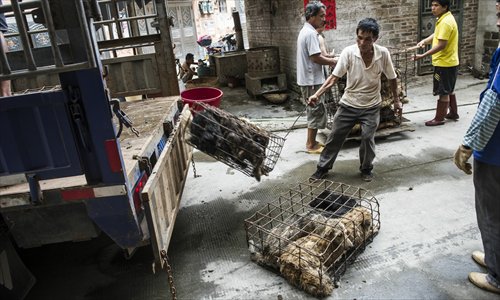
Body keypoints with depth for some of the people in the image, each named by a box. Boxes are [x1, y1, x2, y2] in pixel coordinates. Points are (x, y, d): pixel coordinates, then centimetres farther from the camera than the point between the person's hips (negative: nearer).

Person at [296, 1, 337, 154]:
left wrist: (329, 58, 11)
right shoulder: (311, 33, -18)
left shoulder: (305, 31, 15)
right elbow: (316, 57, -22)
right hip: (311, 80, -10)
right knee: (316, 112, -2)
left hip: (308, 79, 10)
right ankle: (311, 145, 6)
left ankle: (311, 141, 23)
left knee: (314, 111, 16)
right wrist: (333, 61, -7)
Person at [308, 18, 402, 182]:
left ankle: (366, 169, 20)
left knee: (367, 138, -7)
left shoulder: (383, 53, -13)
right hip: (348, 104, 1)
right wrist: (317, 94, -26)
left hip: (371, 107, 0)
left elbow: (392, 78, 1)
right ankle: (323, 167, 23)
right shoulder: (348, 52, -17)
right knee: (335, 136, 6)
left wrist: (396, 100, 6)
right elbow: (334, 76, -16)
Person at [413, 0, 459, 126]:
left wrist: (423, 56, -26)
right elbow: (437, 35, 18)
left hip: (444, 63, -10)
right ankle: (453, 113, 32)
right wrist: (424, 41, 0)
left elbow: (441, 45, -25)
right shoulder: (444, 19, 10)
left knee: (443, 92, -1)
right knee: (449, 90, 20)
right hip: (448, 62, 10)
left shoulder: (446, 22, -21)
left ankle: (439, 118, 8)